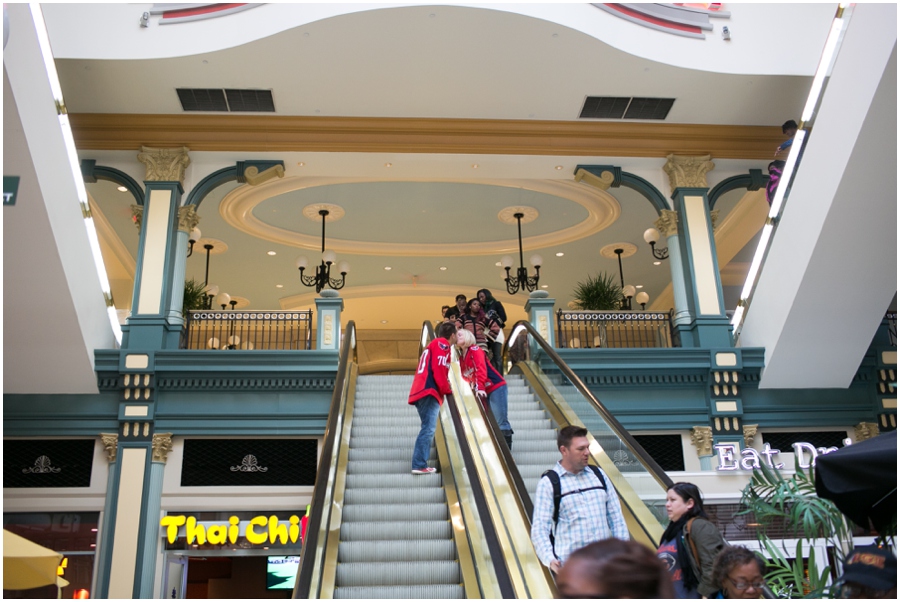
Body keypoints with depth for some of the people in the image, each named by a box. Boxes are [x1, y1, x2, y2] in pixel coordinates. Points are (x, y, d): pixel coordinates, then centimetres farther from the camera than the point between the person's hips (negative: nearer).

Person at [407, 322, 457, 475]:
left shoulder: (433, 345, 27)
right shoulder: (442, 344, -3)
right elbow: (439, 370, -13)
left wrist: (445, 387, 17)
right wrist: (447, 390, -2)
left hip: (421, 391, 10)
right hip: (429, 392, -10)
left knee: (427, 429, 10)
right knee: (428, 429, -12)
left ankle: (421, 464, 7)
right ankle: (419, 465, -16)